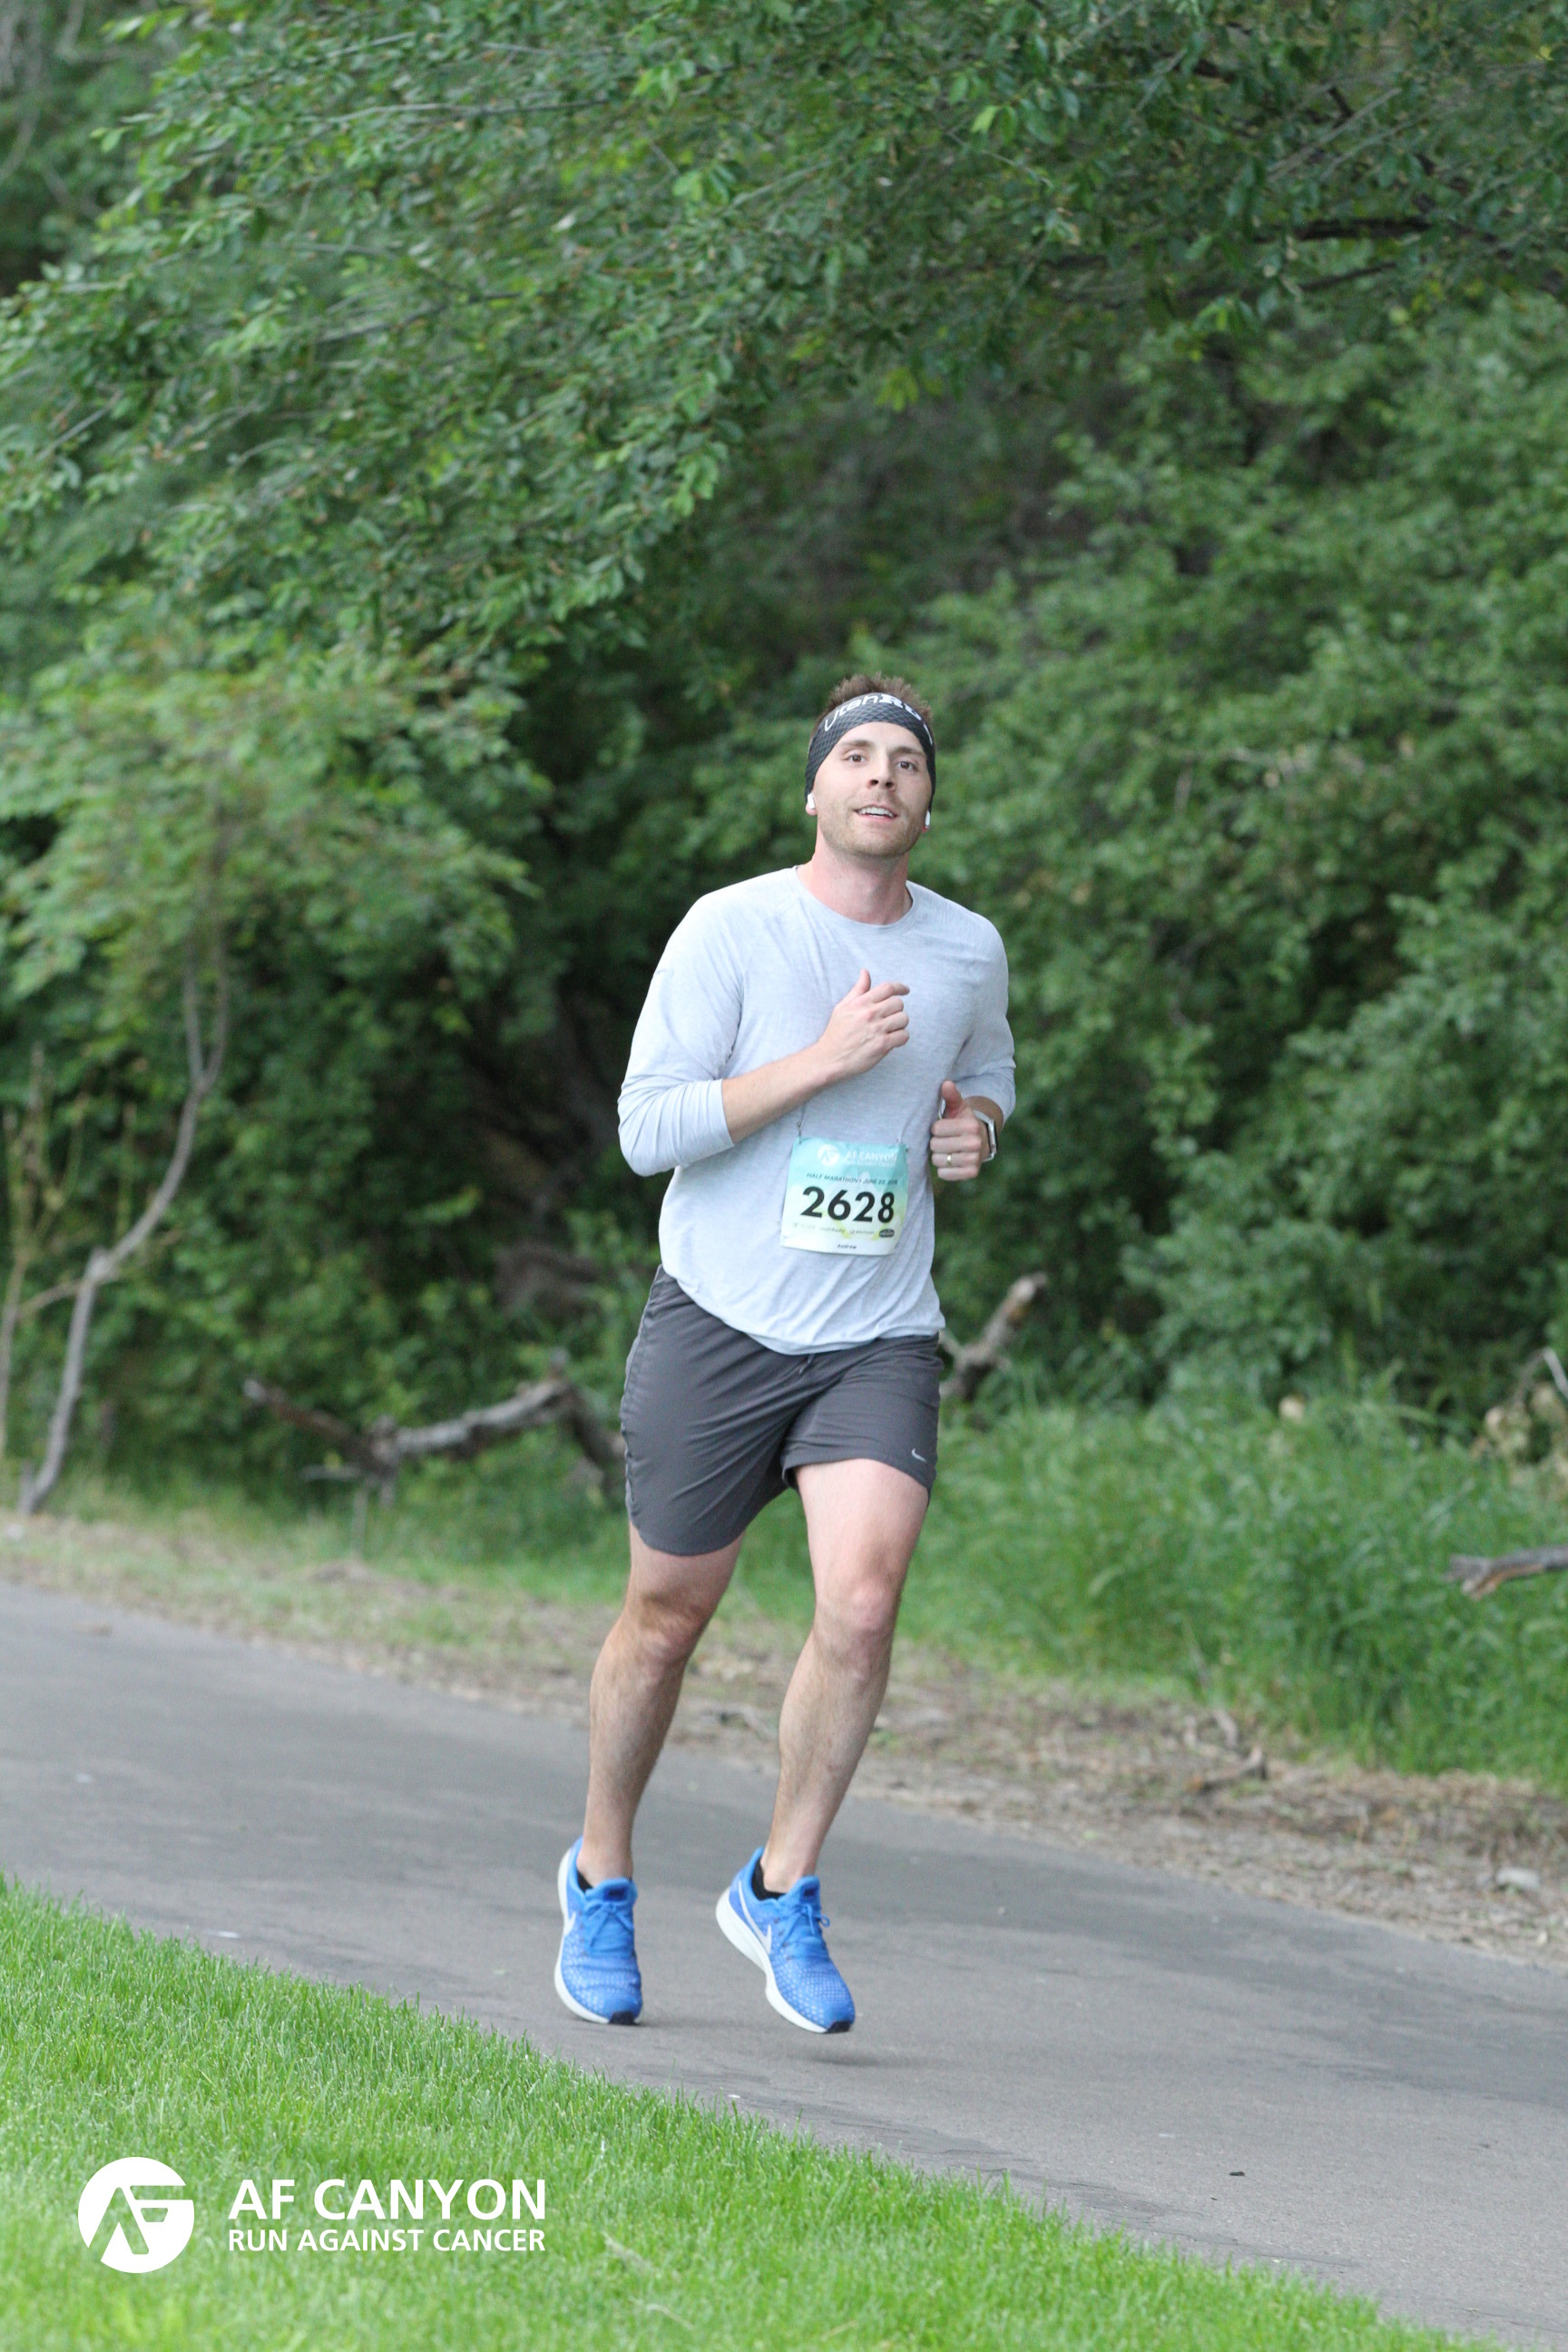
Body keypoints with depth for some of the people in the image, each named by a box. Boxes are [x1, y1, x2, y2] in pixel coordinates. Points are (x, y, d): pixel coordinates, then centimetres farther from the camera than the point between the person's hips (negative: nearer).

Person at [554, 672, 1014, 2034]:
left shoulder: (969, 950, 7)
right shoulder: (731, 930, -7)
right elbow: (647, 1128, -13)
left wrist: (975, 1131, 2)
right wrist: (825, 1059, -20)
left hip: (881, 1342, 2)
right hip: (722, 1323, -2)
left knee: (864, 1603, -18)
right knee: (667, 1618, 8)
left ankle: (781, 1894, 1)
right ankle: (601, 1880, 32)